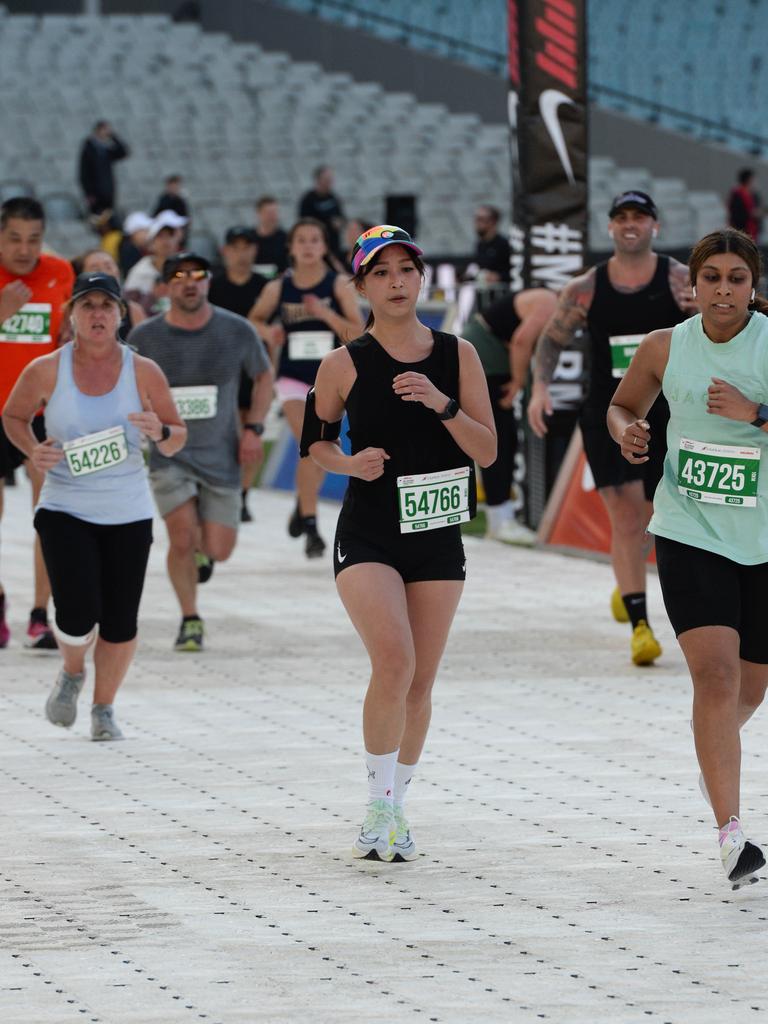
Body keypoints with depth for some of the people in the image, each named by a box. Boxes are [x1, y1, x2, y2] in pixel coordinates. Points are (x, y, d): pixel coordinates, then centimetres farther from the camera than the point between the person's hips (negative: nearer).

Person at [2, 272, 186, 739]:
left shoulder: (144, 372, -3)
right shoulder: (46, 371, -5)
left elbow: (177, 439, 5)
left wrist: (161, 431, -18)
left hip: (128, 514, 1)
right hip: (64, 509, -1)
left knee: (120, 623, 1)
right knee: (78, 617, -15)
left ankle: (104, 707, 24)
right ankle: (72, 672, 20)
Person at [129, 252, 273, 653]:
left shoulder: (236, 331, -5)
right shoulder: (145, 337, -6)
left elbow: (263, 377, 11)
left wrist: (254, 428, 0)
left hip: (221, 455, 1)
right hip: (169, 456, -1)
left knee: (218, 551, 0)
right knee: (182, 539, -16)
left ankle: (202, 550, 39)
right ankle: (190, 620, 5)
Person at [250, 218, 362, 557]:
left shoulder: (339, 286, -7)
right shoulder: (278, 289, -3)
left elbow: (358, 335, -10)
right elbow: (254, 321, 13)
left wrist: (325, 314, -24)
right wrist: (269, 332, -10)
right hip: (294, 378, -1)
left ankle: (304, 504, 41)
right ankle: (310, 527, -14)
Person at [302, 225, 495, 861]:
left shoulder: (457, 355, 2)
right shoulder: (345, 365, -3)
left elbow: (487, 451, -2)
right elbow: (315, 440, 10)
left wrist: (442, 404, -17)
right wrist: (349, 463, -10)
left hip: (438, 538, 3)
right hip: (367, 538, -3)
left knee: (420, 681, 7)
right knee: (394, 663, -22)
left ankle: (395, 810, 23)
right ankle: (379, 808, -10)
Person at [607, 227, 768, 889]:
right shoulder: (665, 349, 0)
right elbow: (623, 405, 18)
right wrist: (627, 431, -3)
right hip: (690, 532, 0)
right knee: (715, 675, -17)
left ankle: (715, 757, 50)